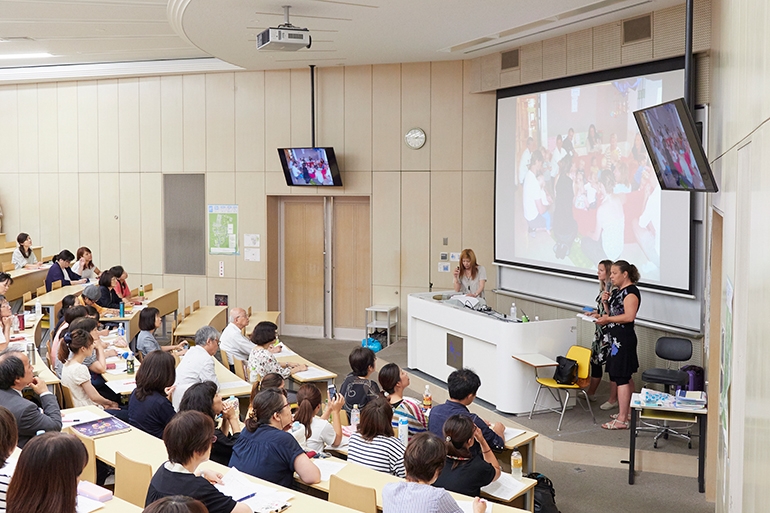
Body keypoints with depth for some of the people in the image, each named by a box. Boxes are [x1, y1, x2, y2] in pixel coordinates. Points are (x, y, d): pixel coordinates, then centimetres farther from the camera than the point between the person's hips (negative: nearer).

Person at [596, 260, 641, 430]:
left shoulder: (631, 291, -14)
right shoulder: (617, 291, 15)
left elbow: (629, 316, -23)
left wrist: (608, 319, -16)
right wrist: (606, 301, 3)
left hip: (623, 338, -10)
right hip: (616, 338, 10)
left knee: (622, 378, -9)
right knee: (626, 378, 16)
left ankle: (622, 419, -8)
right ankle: (628, 412, 25)